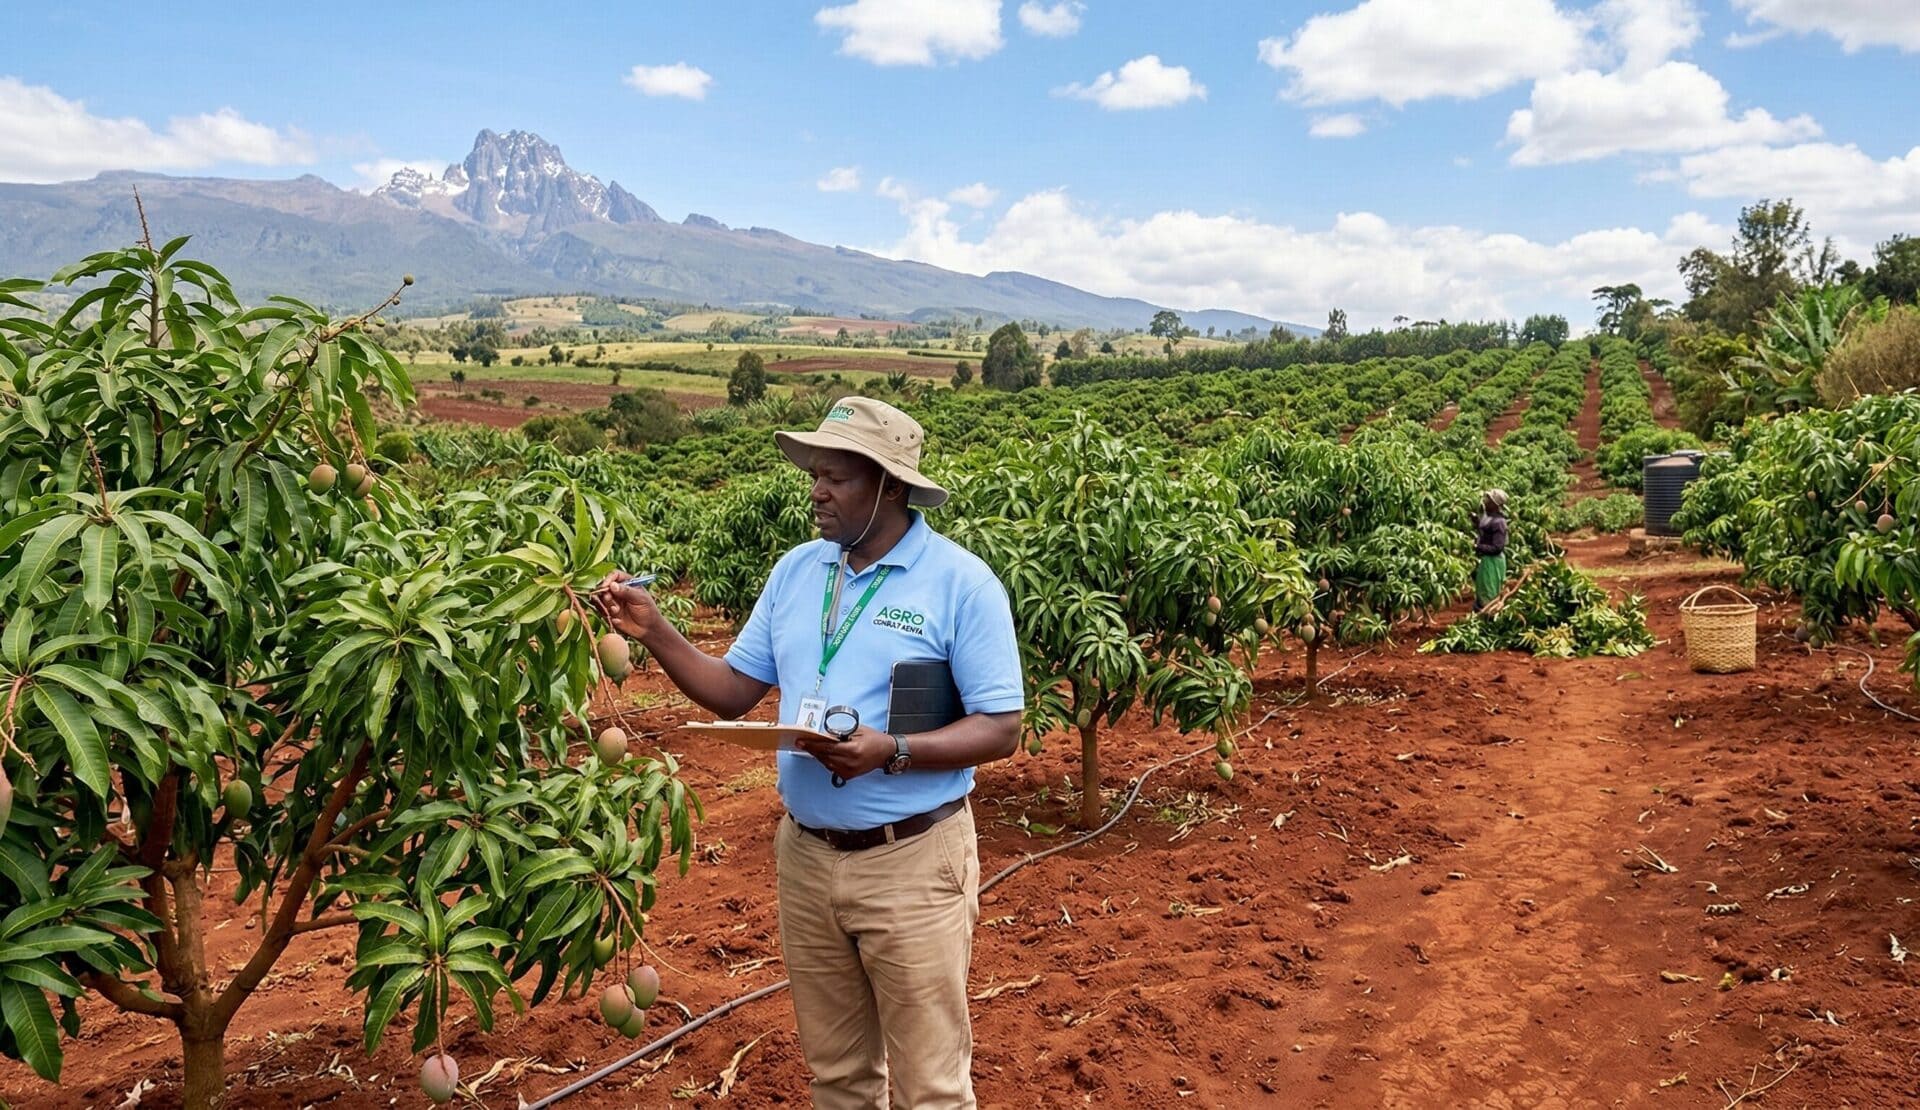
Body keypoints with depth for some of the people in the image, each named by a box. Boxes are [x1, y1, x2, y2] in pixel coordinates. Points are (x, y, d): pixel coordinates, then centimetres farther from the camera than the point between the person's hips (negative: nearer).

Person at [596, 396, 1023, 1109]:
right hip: (806, 856, 5)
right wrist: (652, 632, -4)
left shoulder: (962, 583, -12)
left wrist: (892, 753, -26)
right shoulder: (796, 570, 6)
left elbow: (1000, 730, -13)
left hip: (911, 862, -5)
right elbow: (734, 692, 8)